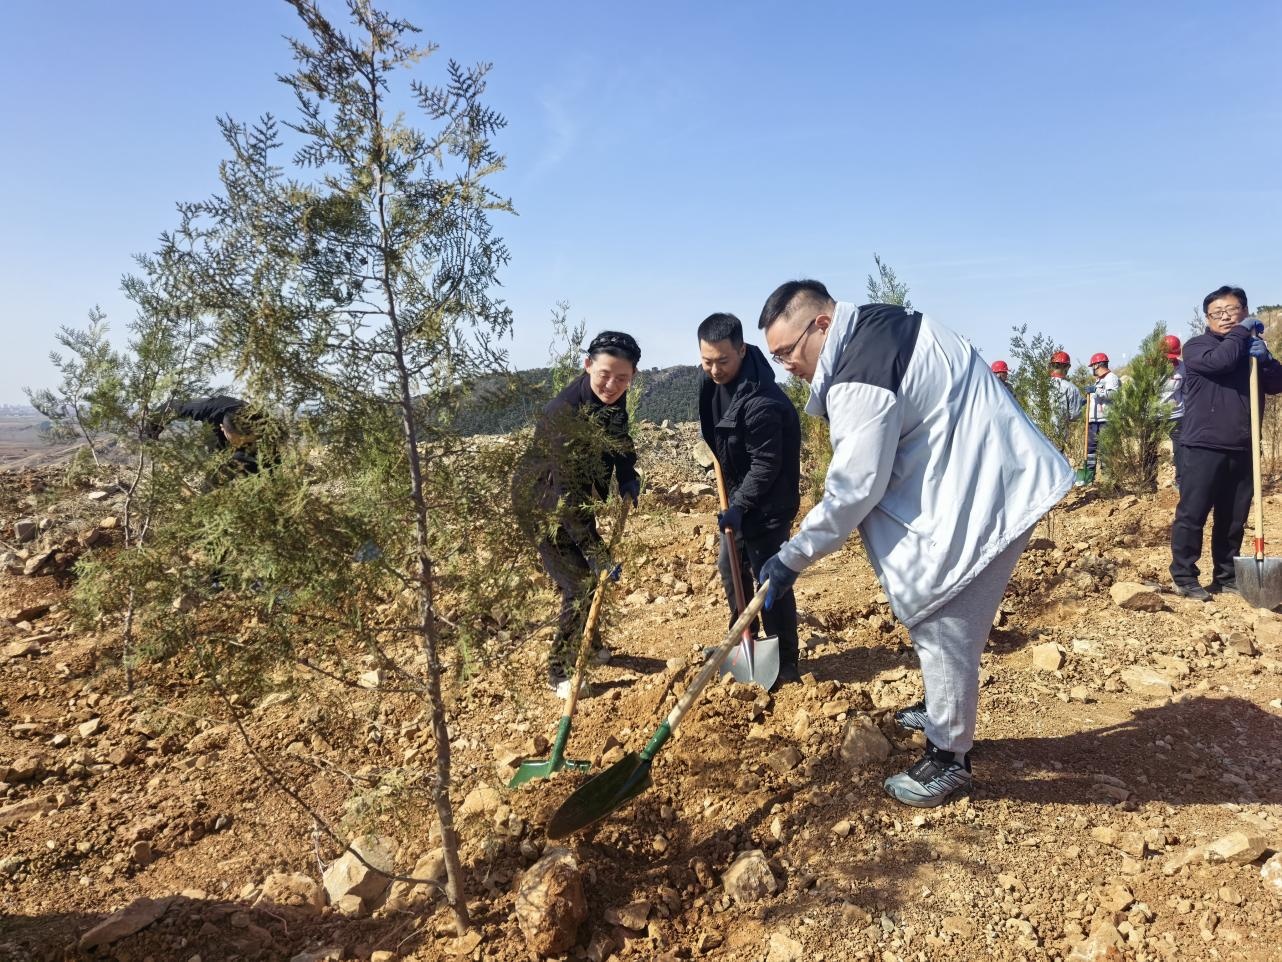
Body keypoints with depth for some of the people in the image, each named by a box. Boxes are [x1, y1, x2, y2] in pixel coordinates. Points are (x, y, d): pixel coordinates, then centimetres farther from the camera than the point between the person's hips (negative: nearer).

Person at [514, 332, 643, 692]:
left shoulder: (611, 398, -13)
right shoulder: (565, 413, -35)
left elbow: (619, 438, 9)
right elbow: (567, 495, -35)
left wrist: (628, 478, -9)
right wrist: (597, 552, -33)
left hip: (577, 495, 8)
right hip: (543, 503, -8)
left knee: (589, 575, 20)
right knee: (579, 584, -7)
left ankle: (587, 643, 44)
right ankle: (559, 673, 11)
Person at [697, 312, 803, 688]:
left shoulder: (761, 402, -30)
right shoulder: (712, 378, -3)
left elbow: (766, 464, -25)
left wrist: (740, 506, -24)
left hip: (767, 504, -9)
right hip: (740, 493, 9)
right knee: (730, 569, 20)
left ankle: (784, 667, 13)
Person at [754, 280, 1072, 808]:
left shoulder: (860, 381, -24)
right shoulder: (877, 325, 8)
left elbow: (853, 489, -21)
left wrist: (792, 558, -12)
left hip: (982, 494, -11)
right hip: (980, 476, 11)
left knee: (942, 626, -3)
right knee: (935, 617, 22)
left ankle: (949, 759, 13)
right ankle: (942, 711, 41)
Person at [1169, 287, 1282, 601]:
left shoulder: (1253, 345, 18)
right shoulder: (1197, 346, 0)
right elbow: (1220, 360, -21)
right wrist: (1242, 331, -7)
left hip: (1242, 449, 6)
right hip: (1202, 447, -5)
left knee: (1233, 518, 11)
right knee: (1192, 514, -5)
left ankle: (1226, 577, 21)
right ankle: (1184, 577, 1)